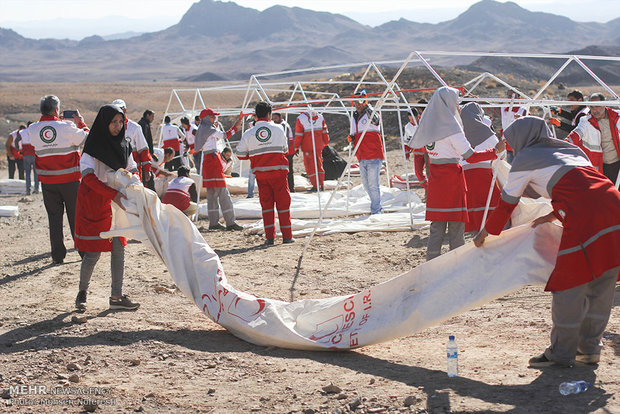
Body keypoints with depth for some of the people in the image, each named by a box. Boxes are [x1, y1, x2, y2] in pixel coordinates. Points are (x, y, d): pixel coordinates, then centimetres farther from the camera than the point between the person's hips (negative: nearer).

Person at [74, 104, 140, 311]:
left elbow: (132, 168, 12)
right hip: (93, 202, -6)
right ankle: (82, 292, 17)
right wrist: (112, 194, -37)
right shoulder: (93, 145, -17)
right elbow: (88, 176, -27)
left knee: (118, 249, 5)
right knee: (93, 252, -4)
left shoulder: (124, 143, 4)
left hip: (115, 201, 6)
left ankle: (116, 297, 13)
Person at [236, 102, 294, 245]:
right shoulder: (278, 129, -1)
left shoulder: (248, 134, -1)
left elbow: (240, 155, 4)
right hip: (278, 170, -1)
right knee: (283, 202, 6)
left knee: (266, 203, 8)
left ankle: (270, 236, 4)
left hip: (260, 173, 1)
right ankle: (287, 235, 6)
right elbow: (285, 150, 10)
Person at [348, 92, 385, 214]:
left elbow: (375, 120, -30)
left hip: (374, 156, -8)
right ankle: (377, 207, 27)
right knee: (366, 185, 14)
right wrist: (351, 138, 6)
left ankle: (376, 211, -3)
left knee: (373, 185, -9)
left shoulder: (370, 113, -6)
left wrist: (367, 106, -35)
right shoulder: (354, 117, 16)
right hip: (361, 158, 8)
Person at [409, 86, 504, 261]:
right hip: (452, 178, -6)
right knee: (456, 224, 2)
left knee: (436, 225, 10)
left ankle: (432, 262, 10)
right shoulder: (450, 127, -14)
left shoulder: (429, 124, 5)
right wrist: (495, 151, -8)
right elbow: (471, 157, -14)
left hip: (434, 178, 7)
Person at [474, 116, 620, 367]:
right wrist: (553, 216, 33)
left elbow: (507, 204, 18)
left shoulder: (524, 158, 12)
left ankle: (561, 354, 6)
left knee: (569, 285, 1)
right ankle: (589, 348, 22)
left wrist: (484, 233, 31)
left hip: (585, 215, -8)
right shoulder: (569, 149, 32)